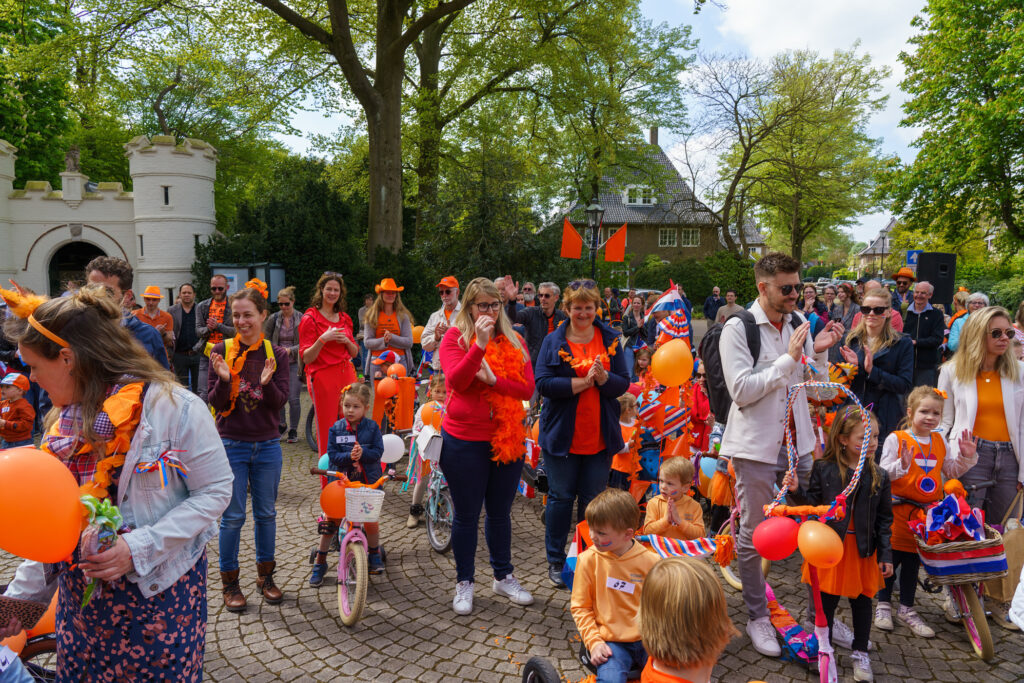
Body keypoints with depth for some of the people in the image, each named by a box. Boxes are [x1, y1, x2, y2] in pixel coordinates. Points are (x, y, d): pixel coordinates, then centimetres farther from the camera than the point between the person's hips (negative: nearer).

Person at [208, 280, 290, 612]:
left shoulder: (277, 354, -2)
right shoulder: (221, 351, -5)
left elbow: (280, 404, -7)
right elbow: (215, 403, -7)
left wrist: (267, 383, -26)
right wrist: (224, 380, -26)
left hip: (267, 445, 2)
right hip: (231, 445, -2)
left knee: (266, 513, 13)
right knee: (233, 516, 4)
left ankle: (265, 575, 30)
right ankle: (230, 582, 22)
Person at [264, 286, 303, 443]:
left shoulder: (301, 319, -4)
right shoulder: (273, 319, 3)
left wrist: (290, 350, -21)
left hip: (294, 363, -2)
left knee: (293, 399, -6)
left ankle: (293, 430, 11)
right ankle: (281, 424, 27)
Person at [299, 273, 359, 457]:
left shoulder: (344, 318, 15)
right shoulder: (310, 318, -3)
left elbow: (355, 353, 17)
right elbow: (306, 358, -7)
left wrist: (347, 341, -3)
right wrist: (323, 339, -21)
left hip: (346, 374, 5)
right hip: (322, 377, -5)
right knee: (326, 429, -1)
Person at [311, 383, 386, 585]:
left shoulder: (372, 427, -3)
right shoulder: (336, 429, -3)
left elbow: (378, 452, -8)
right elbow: (332, 455, -7)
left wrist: (363, 453, -26)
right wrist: (349, 456, -25)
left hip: (368, 481, 0)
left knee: (370, 518, 1)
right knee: (331, 519, 0)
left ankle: (374, 553, 28)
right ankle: (320, 563, 15)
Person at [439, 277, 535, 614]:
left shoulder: (514, 341, 5)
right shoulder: (455, 337, -4)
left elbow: (528, 388, -4)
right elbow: (456, 381, -20)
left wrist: (493, 379, -18)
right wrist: (479, 345, -28)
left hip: (507, 438, 3)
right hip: (464, 440, -3)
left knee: (500, 512, 17)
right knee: (466, 515, 9)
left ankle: (503, 576, 34)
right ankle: (464, 583, 26)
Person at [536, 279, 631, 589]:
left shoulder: (610, 339, 5)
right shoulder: (553, 341, -1)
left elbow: (623, 383, 1)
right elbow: (542, 383, -11)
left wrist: (603, 378, -20)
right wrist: (580, 382, -20)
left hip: (600, 436, 2)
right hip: (562, 433, -2)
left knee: (593, 500, 9)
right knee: (561, 497, 7)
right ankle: (555, 561, 23)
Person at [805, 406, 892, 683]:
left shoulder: (879, 476, -1)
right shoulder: (824, 469, -9)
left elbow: (884, 519, 2)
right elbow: (811, 507, -5)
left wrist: (885, 554, 0)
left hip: (863, 551, 2)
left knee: (862, 601, 15)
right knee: (826, 601, 10)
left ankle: (860, 652, 34)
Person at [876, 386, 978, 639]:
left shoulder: (940, 441, 7)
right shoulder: (896, 439, -10)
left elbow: (950, 470, 14)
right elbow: (883, 473, -14)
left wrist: (967, 458, -1)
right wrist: (901, 465, -32)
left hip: (927, 511, 5)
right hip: (899, 509, -5)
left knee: (912, 560, 14)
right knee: (892, 558, 5)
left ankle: (907, 609, 27)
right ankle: (883, 605, 22)